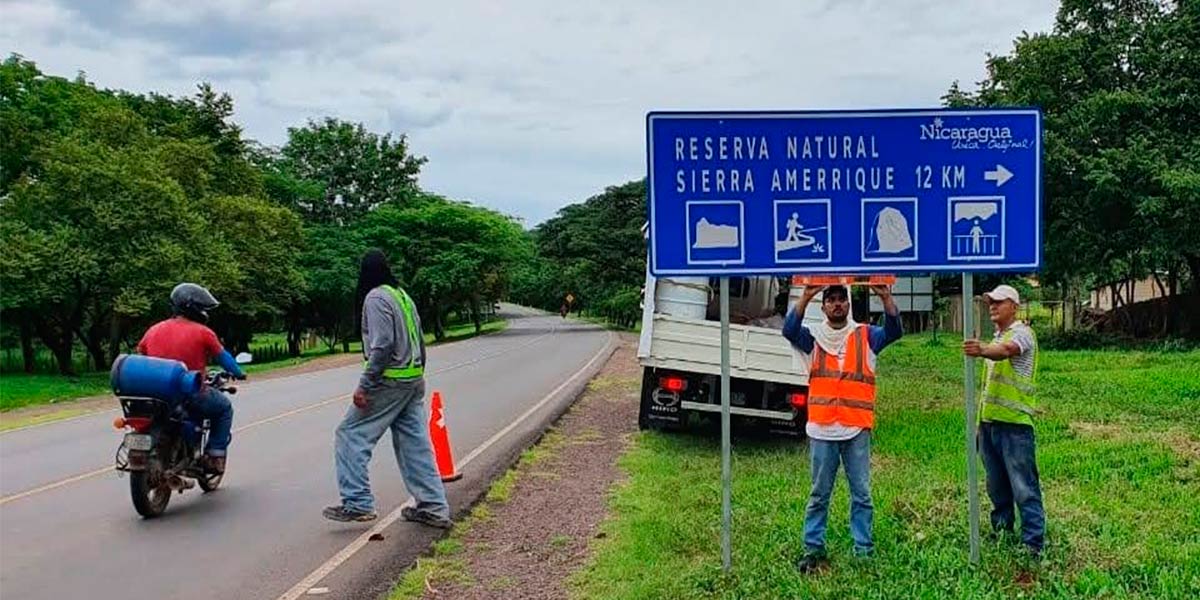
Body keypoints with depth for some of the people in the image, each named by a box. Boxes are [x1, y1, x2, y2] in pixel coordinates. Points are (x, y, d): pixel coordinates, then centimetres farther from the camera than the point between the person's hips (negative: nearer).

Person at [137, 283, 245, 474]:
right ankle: (215, 455, 11)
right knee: (224, 407, 21)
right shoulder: (202, 332, -4)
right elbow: (223, 357, 6)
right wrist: (238, 374, 24)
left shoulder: (154, 330, 9)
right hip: (190, 396, -5)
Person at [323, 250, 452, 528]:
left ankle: (358, 503, -4)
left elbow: (382, 345, -21)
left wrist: (364, 386, -19)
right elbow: (419, 342, 18)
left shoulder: (376, 298, -11)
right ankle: (434, 508, 11)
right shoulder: (402, 295, 16)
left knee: (351, 434, -1)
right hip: (414, 380, 9)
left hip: (390, 380, -9)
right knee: (415, 442, 10)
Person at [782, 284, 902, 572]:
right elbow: (790, 330, -12)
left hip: (857, 429, 0)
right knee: (819, 494, 8)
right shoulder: (814, 337, 6)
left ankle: (864, 550, 14)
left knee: (862, 494, 6)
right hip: (822, 429, 0)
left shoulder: (866, 336, 7)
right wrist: (806, 297, -25)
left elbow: (894, 331, -9)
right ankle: (814, 549, 14)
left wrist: (886, 297, -24)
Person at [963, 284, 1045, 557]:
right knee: (997, 485, 16)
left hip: (1015, 423, -8)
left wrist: (982, 351, -53)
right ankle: (1001, 531, 26)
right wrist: (980, 419, 19)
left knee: (1024, 487, -6)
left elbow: (1006, 351, -32)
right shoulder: (997, 337, 19)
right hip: (989, 422, 8)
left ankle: (1034, 543, -2)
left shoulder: (1022, 333, -7)